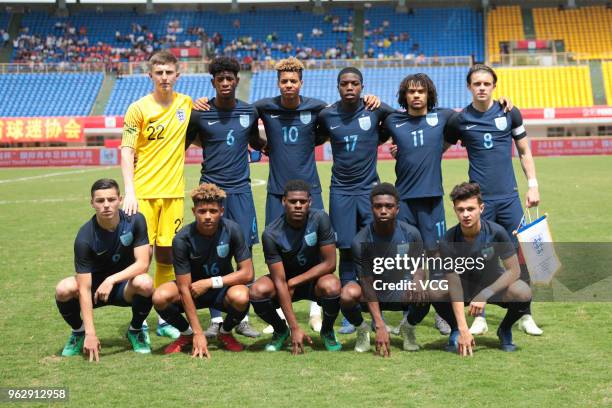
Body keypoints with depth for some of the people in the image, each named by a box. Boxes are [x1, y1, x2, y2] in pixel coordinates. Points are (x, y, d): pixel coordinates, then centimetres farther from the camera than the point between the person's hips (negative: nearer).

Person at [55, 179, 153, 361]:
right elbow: (84, 288, -25)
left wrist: (112, 280, -34)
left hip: (125, 286, 1)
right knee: (64, 289, -31)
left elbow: (142, 263, -19)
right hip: (95, 285, -1)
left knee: (144, 283, -34)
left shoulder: (135, 220, -16)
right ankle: (78, 332, 2)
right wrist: (90, 333, -32)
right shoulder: (85, 237, -22)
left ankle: (136, 330, -2)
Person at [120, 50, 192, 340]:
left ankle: (164, 318, 17)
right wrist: (129, 192, -15)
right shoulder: (138, 109, -4)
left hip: (173, 192, 3)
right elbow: (126, 152, -5)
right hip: (144, 192, -3)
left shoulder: (186, 104, 7)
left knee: (167, 254, 7)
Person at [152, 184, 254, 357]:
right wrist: (198, 333, -24)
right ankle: (187, 334, 2)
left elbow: (247, 273, -17)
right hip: (193, 291, 0)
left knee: (240, 297, -35)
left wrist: (210, 282, -23)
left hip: (222, 289, 0)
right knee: (160, 297, -30)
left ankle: (225, 333, 1)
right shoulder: (182, 239, -22)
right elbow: (184, 288, -21)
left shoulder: (232, 230, -19)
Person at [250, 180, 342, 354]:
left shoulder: (320, 219, -21)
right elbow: (279, 281, -23)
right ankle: (281, 330, 4)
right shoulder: (271, 234, -22)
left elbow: (330, 264, -17)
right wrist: (295, 328, -27)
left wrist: (294, 282, -20)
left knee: (331, 286, -34)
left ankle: (327, 331, -1)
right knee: (258, 291, -29)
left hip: (314, 278, 0)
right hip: (286, 283, 0)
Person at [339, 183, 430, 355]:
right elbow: (368, 284, -23)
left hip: (402, 294, 2)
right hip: (373, 295, -1)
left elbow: (419, 267, -6)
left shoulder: (411, 234, -15)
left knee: (424, 295, -32)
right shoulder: (361, 241, -21)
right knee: (348, 294, -34)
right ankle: (362, 330, 1)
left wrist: (418, 280, -35)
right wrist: (380, 327, -32)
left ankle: (409, 328, 4)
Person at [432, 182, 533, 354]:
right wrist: (463, 329, -34)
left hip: (494, 284, 0)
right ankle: (455, 329, 2)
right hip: (465, 286, 0)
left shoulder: (496, 232, -24)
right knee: (434, 293, -31)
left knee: (523, 293, -32)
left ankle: (505, 329, 2)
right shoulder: (448, 241, -24)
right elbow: (454, 284, -26)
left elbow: (514, 270, -19)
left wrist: (485, 295, -31)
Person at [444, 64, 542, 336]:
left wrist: (533, 184, 5)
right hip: (479, 200, -1)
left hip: (509, 198, 1)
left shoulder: (510, 113, 3)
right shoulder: (460, 120, 0)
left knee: (519, 255, 2)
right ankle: (479, 318, 13)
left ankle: (525, 316, 12)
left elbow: (524, 151, 11)